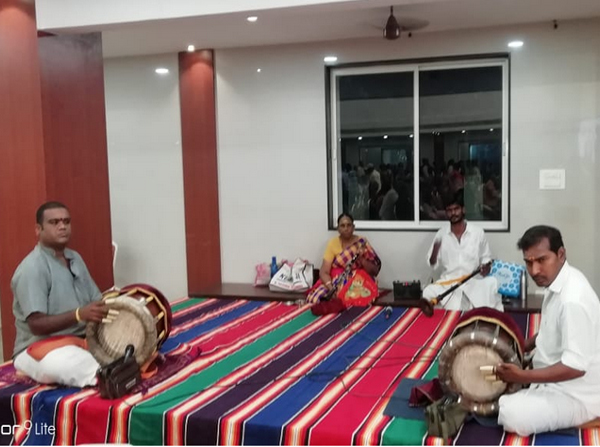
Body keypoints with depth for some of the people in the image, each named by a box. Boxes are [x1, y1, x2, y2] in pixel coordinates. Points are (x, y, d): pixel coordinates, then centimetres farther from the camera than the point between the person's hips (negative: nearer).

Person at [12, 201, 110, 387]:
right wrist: (79, 314, -33)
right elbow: (36, 325, -20)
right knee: (60, 362, -43)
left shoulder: (75, 258, 11)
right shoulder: (32, 268, -14)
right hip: (39, 347, -8)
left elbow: (96, 301, 12)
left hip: (82, 338, 8)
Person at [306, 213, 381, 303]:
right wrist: (331, 287, -27)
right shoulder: (333, 243, 1)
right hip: (335, 282, 2)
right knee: (314, 298, -26)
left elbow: (375, 271, -1)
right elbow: (324, 272, -7)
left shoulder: (362, 243, 0)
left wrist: (361, 259, -19)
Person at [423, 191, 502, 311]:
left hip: (473, 282, 0)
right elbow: (433, 264, 7)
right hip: (448, 283, 1)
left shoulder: (478, 232, 1)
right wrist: (435, 251, -14)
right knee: (428, 293, -27)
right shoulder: (441, 234, 4)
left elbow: (486, 259, 10)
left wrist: (486, 268, -13)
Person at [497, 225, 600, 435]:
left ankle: (573, 419, 0)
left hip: (576, 396, -10)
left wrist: (523, 376, -31)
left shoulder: (573, 299, -31)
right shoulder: (557, 281, 0)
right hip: (556, 380, 10)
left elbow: (576, 366, -32)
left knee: (511, 416, -24)